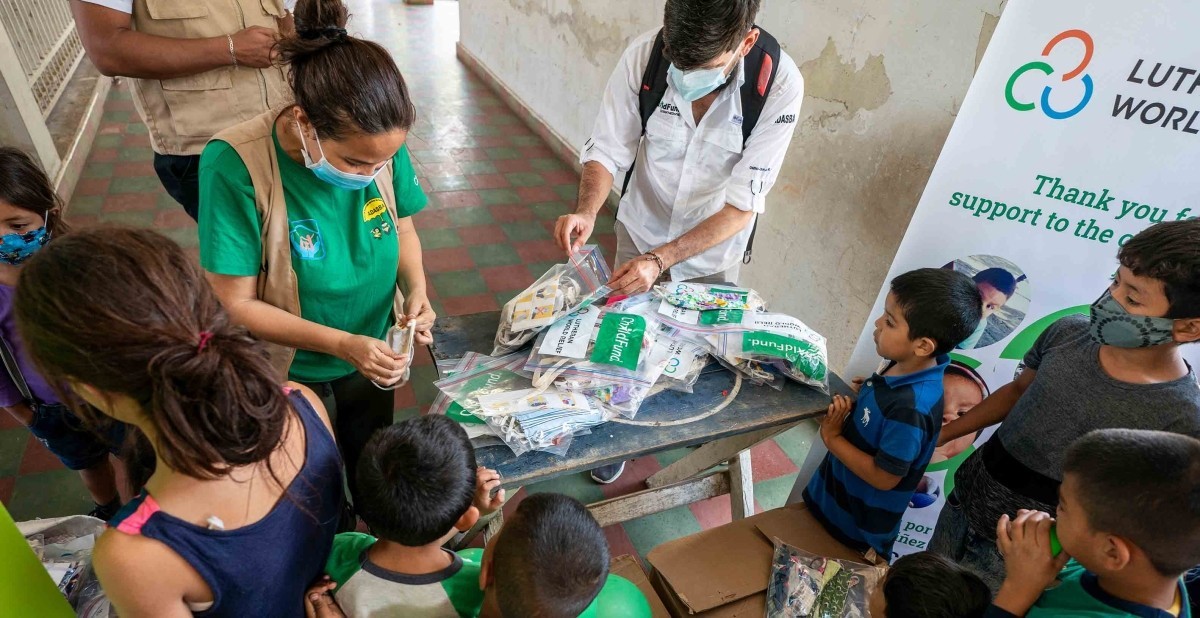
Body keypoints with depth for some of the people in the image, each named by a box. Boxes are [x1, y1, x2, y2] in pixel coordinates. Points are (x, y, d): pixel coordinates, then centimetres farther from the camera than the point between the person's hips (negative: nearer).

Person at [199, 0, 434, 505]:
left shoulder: (378, 143, -19)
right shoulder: (235, 166, -30)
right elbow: (237, 304, -22)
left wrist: (415, 287, -20)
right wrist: (341, 344, -31)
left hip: (373, 359, 4)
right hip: (292, 375, -3)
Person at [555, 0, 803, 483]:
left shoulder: (779, 84, -27)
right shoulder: (644, 55, -24)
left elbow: (742, 205, -26)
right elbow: (608, 150, -15)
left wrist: (660, 259, -36)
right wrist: (587, 210, -36)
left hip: (713, 252, -1)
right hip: (640, 235, 2)